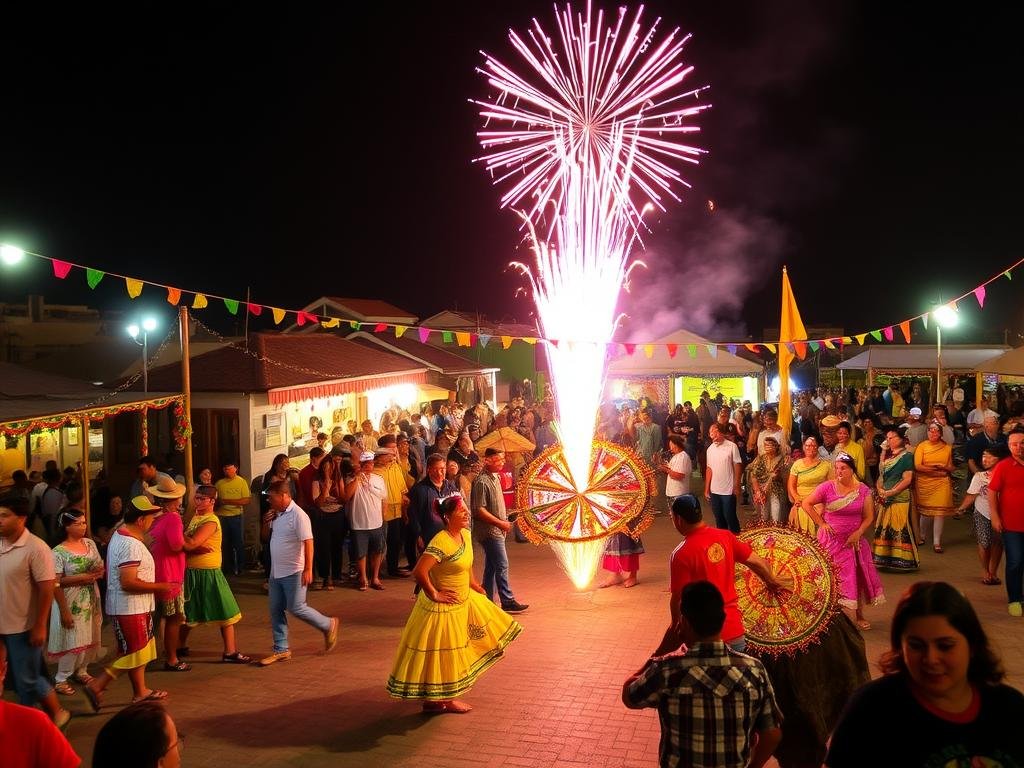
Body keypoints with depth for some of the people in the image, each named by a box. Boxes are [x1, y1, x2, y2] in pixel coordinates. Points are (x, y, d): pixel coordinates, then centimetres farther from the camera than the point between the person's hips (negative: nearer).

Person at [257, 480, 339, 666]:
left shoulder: (298, 515, -17)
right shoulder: (276, 515, 8)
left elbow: (308, 542, -21)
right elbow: (267, 537, 21)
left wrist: (308, 569, -26)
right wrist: (266, 523, 0)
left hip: (293, 572, -8)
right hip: (276, 572, 8)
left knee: (296, 608, -5)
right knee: (276, 611, 9)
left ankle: (329, 625, 16)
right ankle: (281, 650, 18)